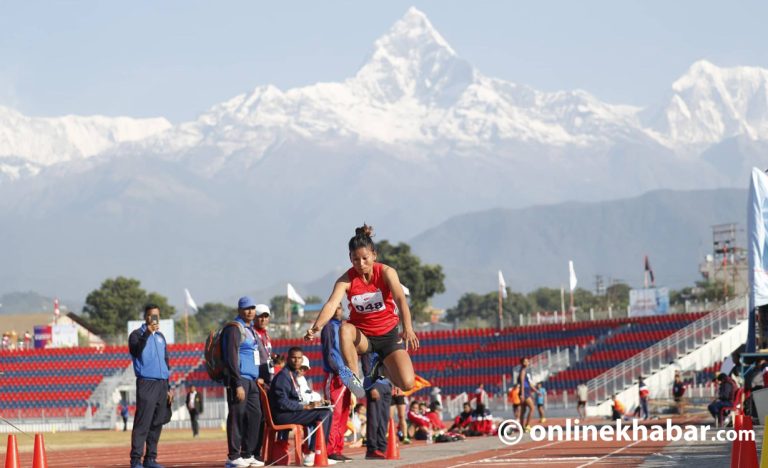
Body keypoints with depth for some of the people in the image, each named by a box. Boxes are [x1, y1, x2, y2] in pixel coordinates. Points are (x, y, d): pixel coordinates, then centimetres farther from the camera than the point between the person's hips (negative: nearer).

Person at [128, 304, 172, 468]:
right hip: (146, 384, -6)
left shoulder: (160, 336, 17)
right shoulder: (137, 334, -1)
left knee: (157, 423, 5)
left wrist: (168, 388, 17)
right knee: (142, 423, -11)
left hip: (162, 384, 6)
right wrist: (147, 333, -32)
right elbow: (135, 351, -22)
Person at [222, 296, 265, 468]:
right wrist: (238, 384, -20)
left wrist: (259, 377, 17)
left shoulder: (251, 329, 20)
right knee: (237, 416, -8)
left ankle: (248, 454, 15)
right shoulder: (234, 328, -8)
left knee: (255, 415, 8)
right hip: (239, 379, -9)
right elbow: (231, 357, -15)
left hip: (251, 380, 9)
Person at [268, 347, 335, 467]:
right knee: (324, 414, -18)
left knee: (328, 413, 8)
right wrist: (306, 406, -21)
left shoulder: (294, 375, 17)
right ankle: (311, 455, -19)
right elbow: (282, 403, -21)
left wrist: (314, 404, 5)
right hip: (283, 415, -10)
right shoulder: (283, 376, -13)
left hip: (293, 412, 10)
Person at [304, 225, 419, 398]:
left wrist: (408, 329, -49)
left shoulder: (386, 272, -15)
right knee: (345, 329, -37)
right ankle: (355, 379, -29)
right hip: (362, 336, 0)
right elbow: (332, 304, -29)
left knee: (407, 384, -18)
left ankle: (382, 368, 14)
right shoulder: (346, 280, -13)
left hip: (388, 334, 0)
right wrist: (316, 327, -50)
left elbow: (400, 299, -30)